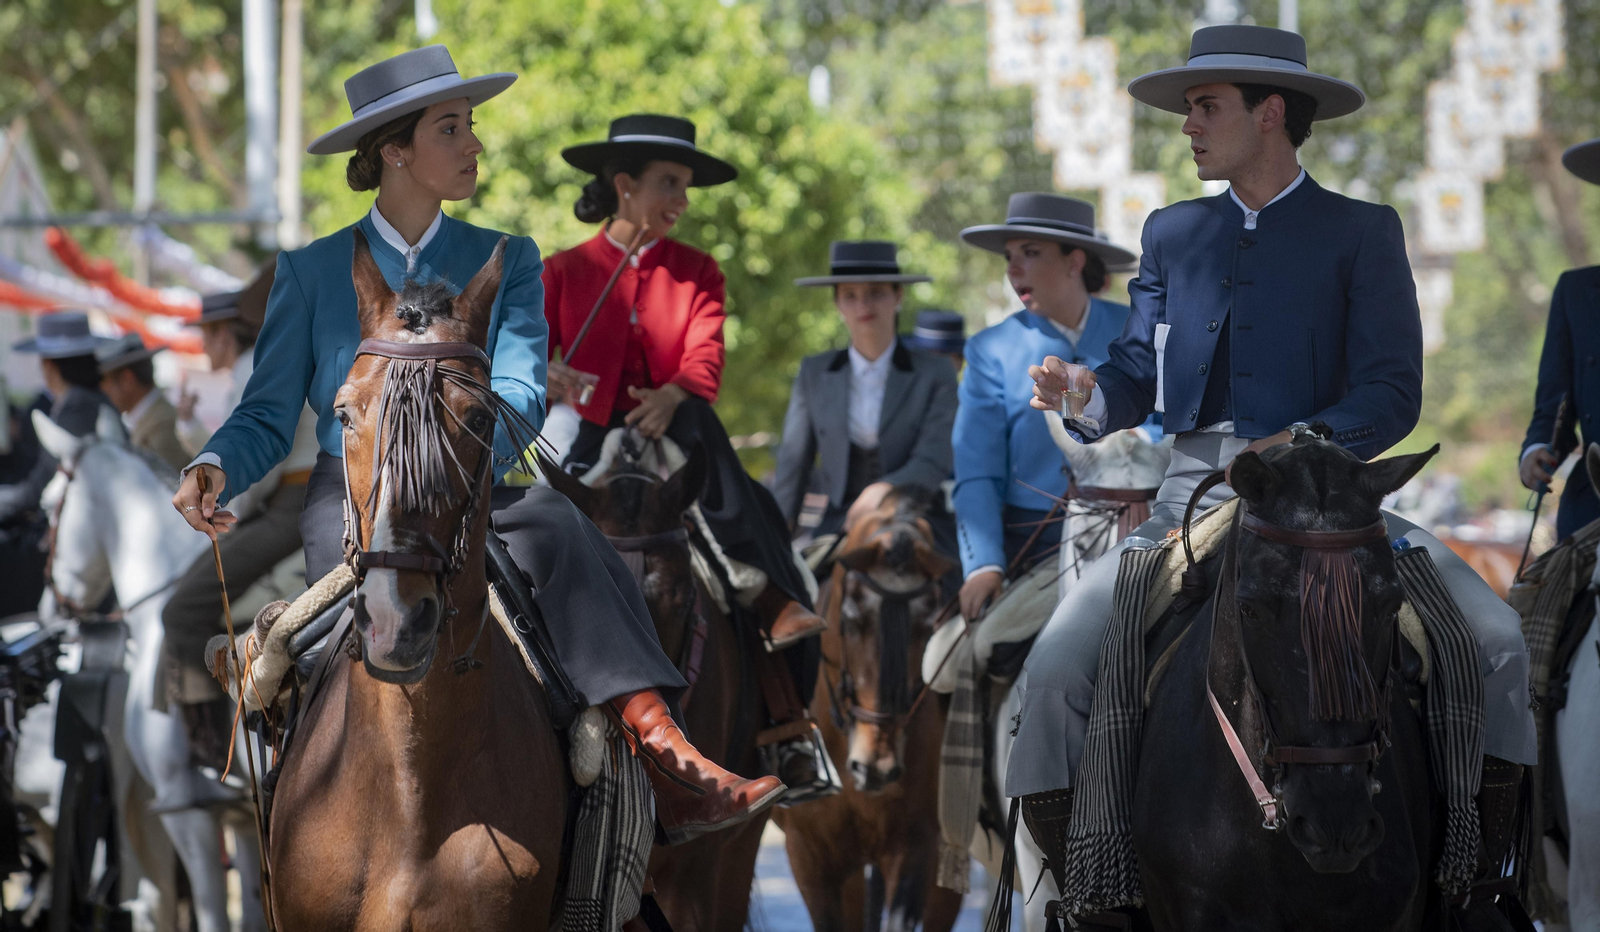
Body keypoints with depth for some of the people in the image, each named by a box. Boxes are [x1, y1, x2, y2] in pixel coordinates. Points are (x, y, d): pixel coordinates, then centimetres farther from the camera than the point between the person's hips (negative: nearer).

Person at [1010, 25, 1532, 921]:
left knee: (1493, 635, -20)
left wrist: (1307, 440, -25)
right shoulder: (1173, 233, 16)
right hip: (1193, 498, 3)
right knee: (1058, 663, -16)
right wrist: (1089, 394, -13)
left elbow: (1393, 395, -6)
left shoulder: (1364, 233, 3)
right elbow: (1140, 376, 12)